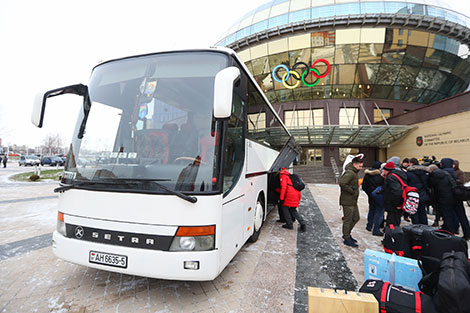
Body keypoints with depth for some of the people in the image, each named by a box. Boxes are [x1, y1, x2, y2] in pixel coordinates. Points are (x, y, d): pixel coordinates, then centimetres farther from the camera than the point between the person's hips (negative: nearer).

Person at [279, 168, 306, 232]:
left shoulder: (283, 176, 4)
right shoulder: (289, 176, 32)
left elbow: (283, 187, -11)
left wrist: (281, 198, -13)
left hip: (291, 194, -8)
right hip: (297, 194, 8)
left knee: (284, 207, 9)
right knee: (293, 210, 18)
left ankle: (289, 224, 6)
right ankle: (302, 223, 4)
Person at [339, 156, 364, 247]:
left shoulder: (354, 173, 13)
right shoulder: (349, 173, -20)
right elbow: (342, 183, -35)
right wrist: (351, 191, -24)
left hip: (353, 201, 10)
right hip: (347, 201, -10)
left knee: (356, 218, 19)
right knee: (348, 220, 2)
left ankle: (347, 234, 32)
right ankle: (347, 239, 15)